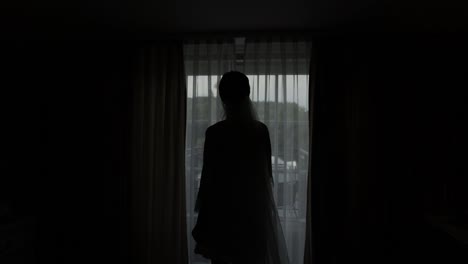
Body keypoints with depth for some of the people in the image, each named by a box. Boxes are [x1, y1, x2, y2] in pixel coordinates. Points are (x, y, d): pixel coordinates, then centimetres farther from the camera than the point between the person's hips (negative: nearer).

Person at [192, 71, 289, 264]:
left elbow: (208, 178, -12)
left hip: (223, 211, -4)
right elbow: (267, 172, 5)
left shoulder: (215, 132, -14)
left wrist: (202, 224, -3)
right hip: (255, 210, 4)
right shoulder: (261, 130, -1)